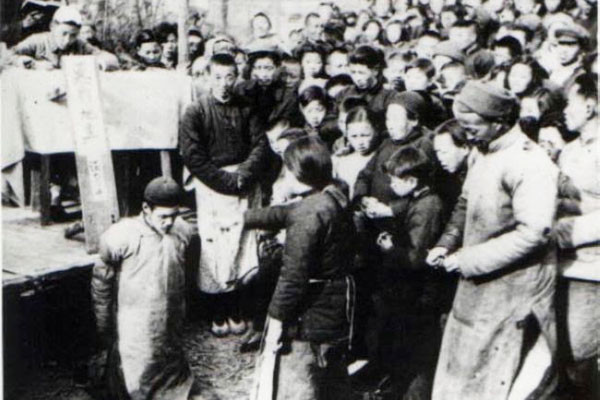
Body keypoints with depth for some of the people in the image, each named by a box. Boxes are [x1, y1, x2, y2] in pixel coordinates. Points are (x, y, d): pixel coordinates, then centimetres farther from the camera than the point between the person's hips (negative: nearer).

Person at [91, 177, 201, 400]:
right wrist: (103, 329, -1)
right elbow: (101, 283, -7)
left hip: (169, 326, 4)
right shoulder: (121, 237, -18)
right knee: (131, 381, 5)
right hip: (132, 328, -4)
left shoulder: (182, 232, -4)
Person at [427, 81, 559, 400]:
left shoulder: (530, 164, -20)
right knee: (460, 368, 17)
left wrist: (469, 259, -23)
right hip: (477, 284, 8)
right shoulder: (480, 152, 8)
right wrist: (446, 244, 3)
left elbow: (533, 232, -26)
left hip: (512, 288, -8)